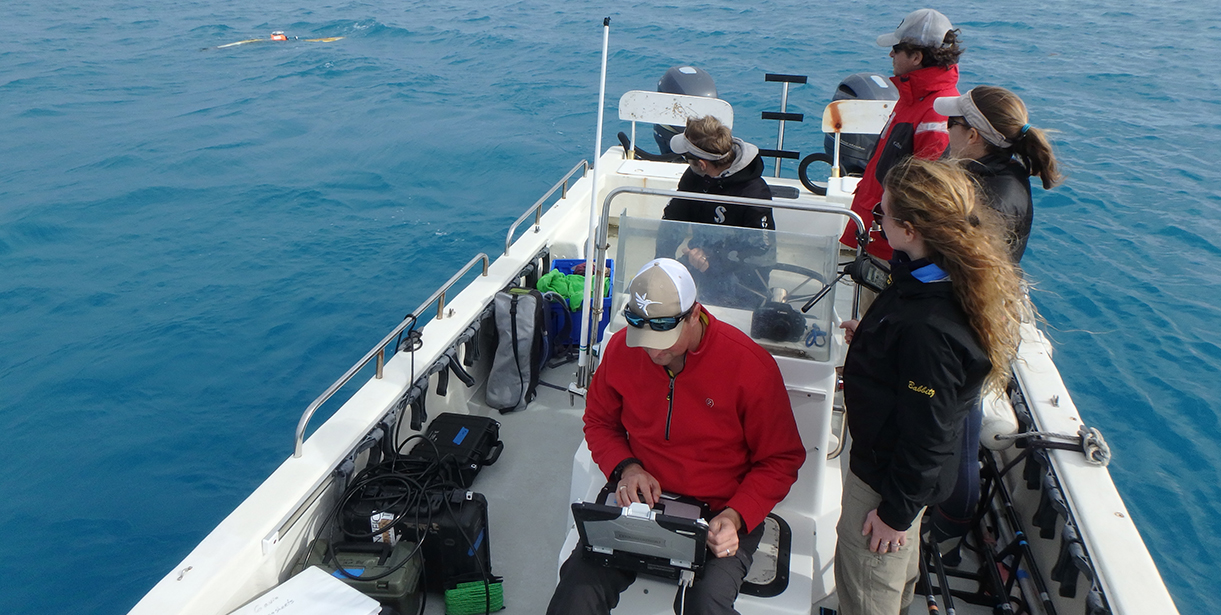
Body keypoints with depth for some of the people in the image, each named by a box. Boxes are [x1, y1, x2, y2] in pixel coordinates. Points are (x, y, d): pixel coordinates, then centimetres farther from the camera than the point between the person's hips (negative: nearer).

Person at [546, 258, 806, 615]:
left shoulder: (751, 366, -14)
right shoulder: (622, 348, -4)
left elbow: (780, 460, -3)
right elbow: (598, 422, 13)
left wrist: (736, 517, -17)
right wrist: (625, 466, -7)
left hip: (719, 514, -2)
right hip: (639, 502, 2)